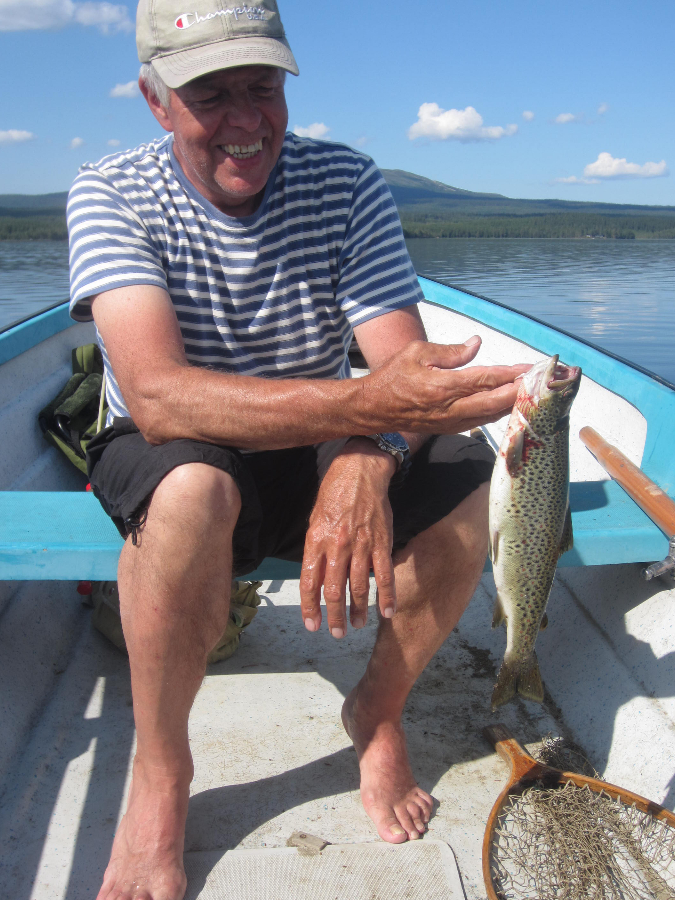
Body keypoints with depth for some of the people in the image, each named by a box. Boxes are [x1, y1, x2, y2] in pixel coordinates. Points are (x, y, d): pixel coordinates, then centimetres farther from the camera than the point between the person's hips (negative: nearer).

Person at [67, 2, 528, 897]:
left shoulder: (347, 181, -8)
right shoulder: (111, 194, -15)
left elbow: (407, 369, -17)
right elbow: (157, 396, -32)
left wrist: (365, 462, -41)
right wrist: (366, 403, -46)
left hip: (316, 456, 3)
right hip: (164, 470, -2)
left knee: (464, 469, -24)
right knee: (194, 482, -37)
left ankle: (377, 710, 1)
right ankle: (159, 775, -12)